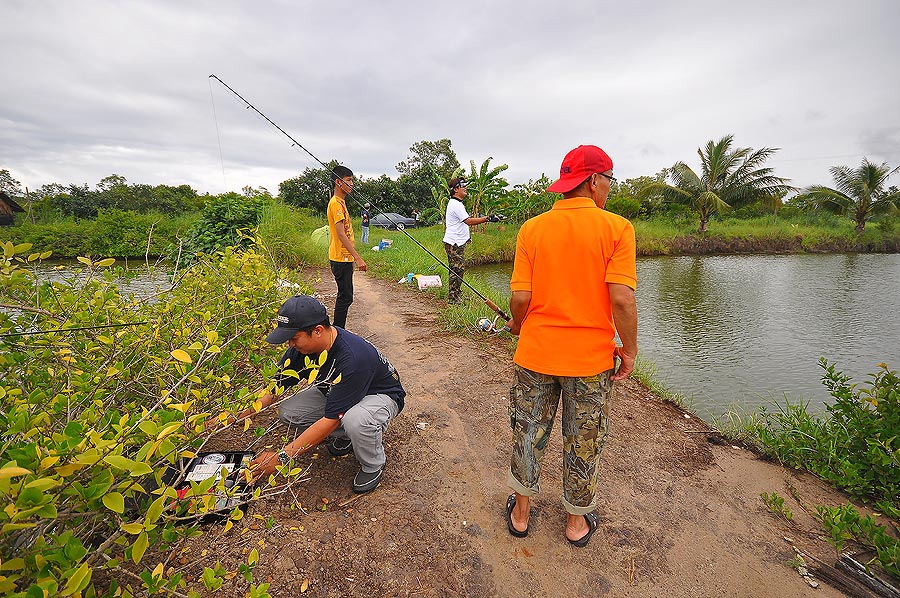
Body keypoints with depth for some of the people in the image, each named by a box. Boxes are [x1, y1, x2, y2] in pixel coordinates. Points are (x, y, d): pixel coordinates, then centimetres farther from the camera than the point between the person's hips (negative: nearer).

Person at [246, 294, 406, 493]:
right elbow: (274, 388, -6)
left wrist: (281, 457, -31)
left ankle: (374, 465, -5)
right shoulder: (302, 346, -17)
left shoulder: (351, 357, -39)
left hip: (382, 395, -7)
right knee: (287, 412, -13)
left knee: (355, 419, -40)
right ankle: (346, 434, 11)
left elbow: (331, 419, -35)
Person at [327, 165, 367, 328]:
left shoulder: (340, 202, 17)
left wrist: (353, 257, 22)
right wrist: (358, 258, -27)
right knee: (345, 298, -6)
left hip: (344, 258, 10)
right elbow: (341, 234, -23)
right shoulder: (336, 203, -14)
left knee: (345, 296, 15)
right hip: (341, 259, -10)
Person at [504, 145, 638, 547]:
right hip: (591, 358, -1)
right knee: (584, 443, 20)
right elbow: (621, 298, -17)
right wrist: (629, 349, -2)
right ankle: (577, 521, 41)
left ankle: (521, 512, 40)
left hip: (535, 352, 2)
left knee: (528, 434, 20)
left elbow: (520, 296, -9)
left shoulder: (531, 229, -5)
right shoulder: (617, 228, -10)